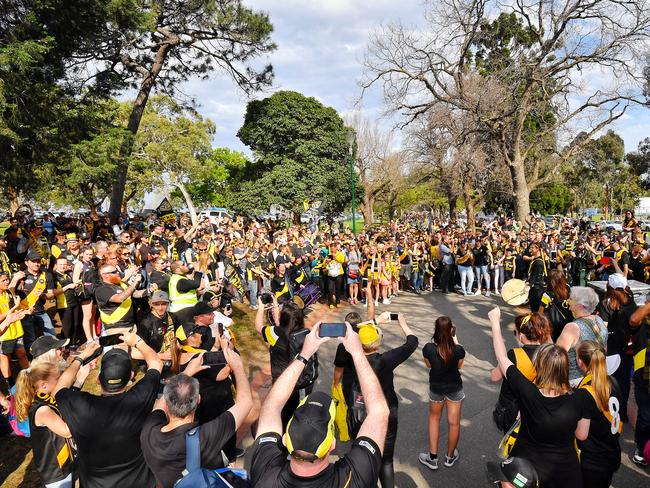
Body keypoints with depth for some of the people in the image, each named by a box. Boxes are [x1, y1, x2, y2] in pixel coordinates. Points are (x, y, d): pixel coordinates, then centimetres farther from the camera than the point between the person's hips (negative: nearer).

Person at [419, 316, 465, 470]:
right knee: (454, 422, 18)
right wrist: (455, 340, -8)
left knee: (434, 418, 23)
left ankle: (432, 458, 25)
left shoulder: (429, 348, -26)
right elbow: (459, 365, -4)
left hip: (436, 388, 0)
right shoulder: (458, 350, -26)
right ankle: (450, 457, 37)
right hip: (455, 388, 0)